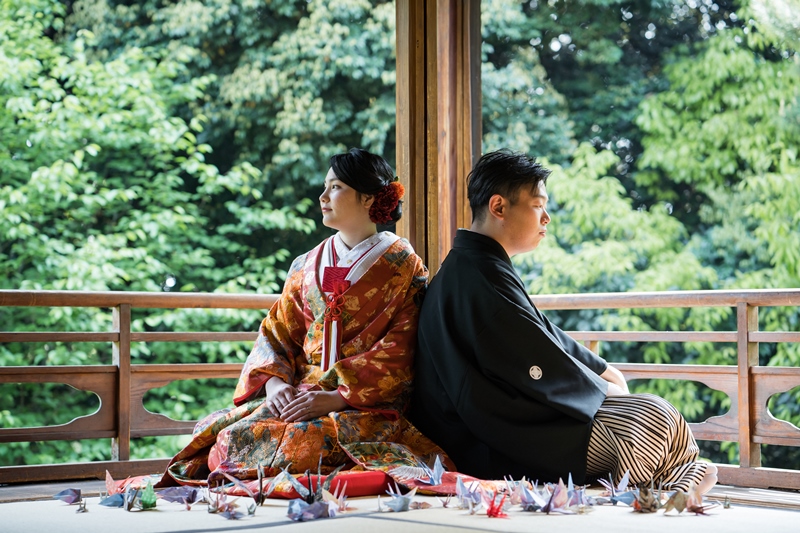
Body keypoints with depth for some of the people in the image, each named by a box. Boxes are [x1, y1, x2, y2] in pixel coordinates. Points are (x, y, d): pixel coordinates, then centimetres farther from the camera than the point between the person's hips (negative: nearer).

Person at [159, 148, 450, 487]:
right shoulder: (306, 267, 19)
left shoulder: (403, 267, 2)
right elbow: (276, 333, 14)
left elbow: (398, 355, -7)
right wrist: (274, 382, -9)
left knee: (301, 443, -35)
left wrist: (337, 397, -19)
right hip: (299, 393, 5)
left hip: (368, 405, -4)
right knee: (229, 439, -23)